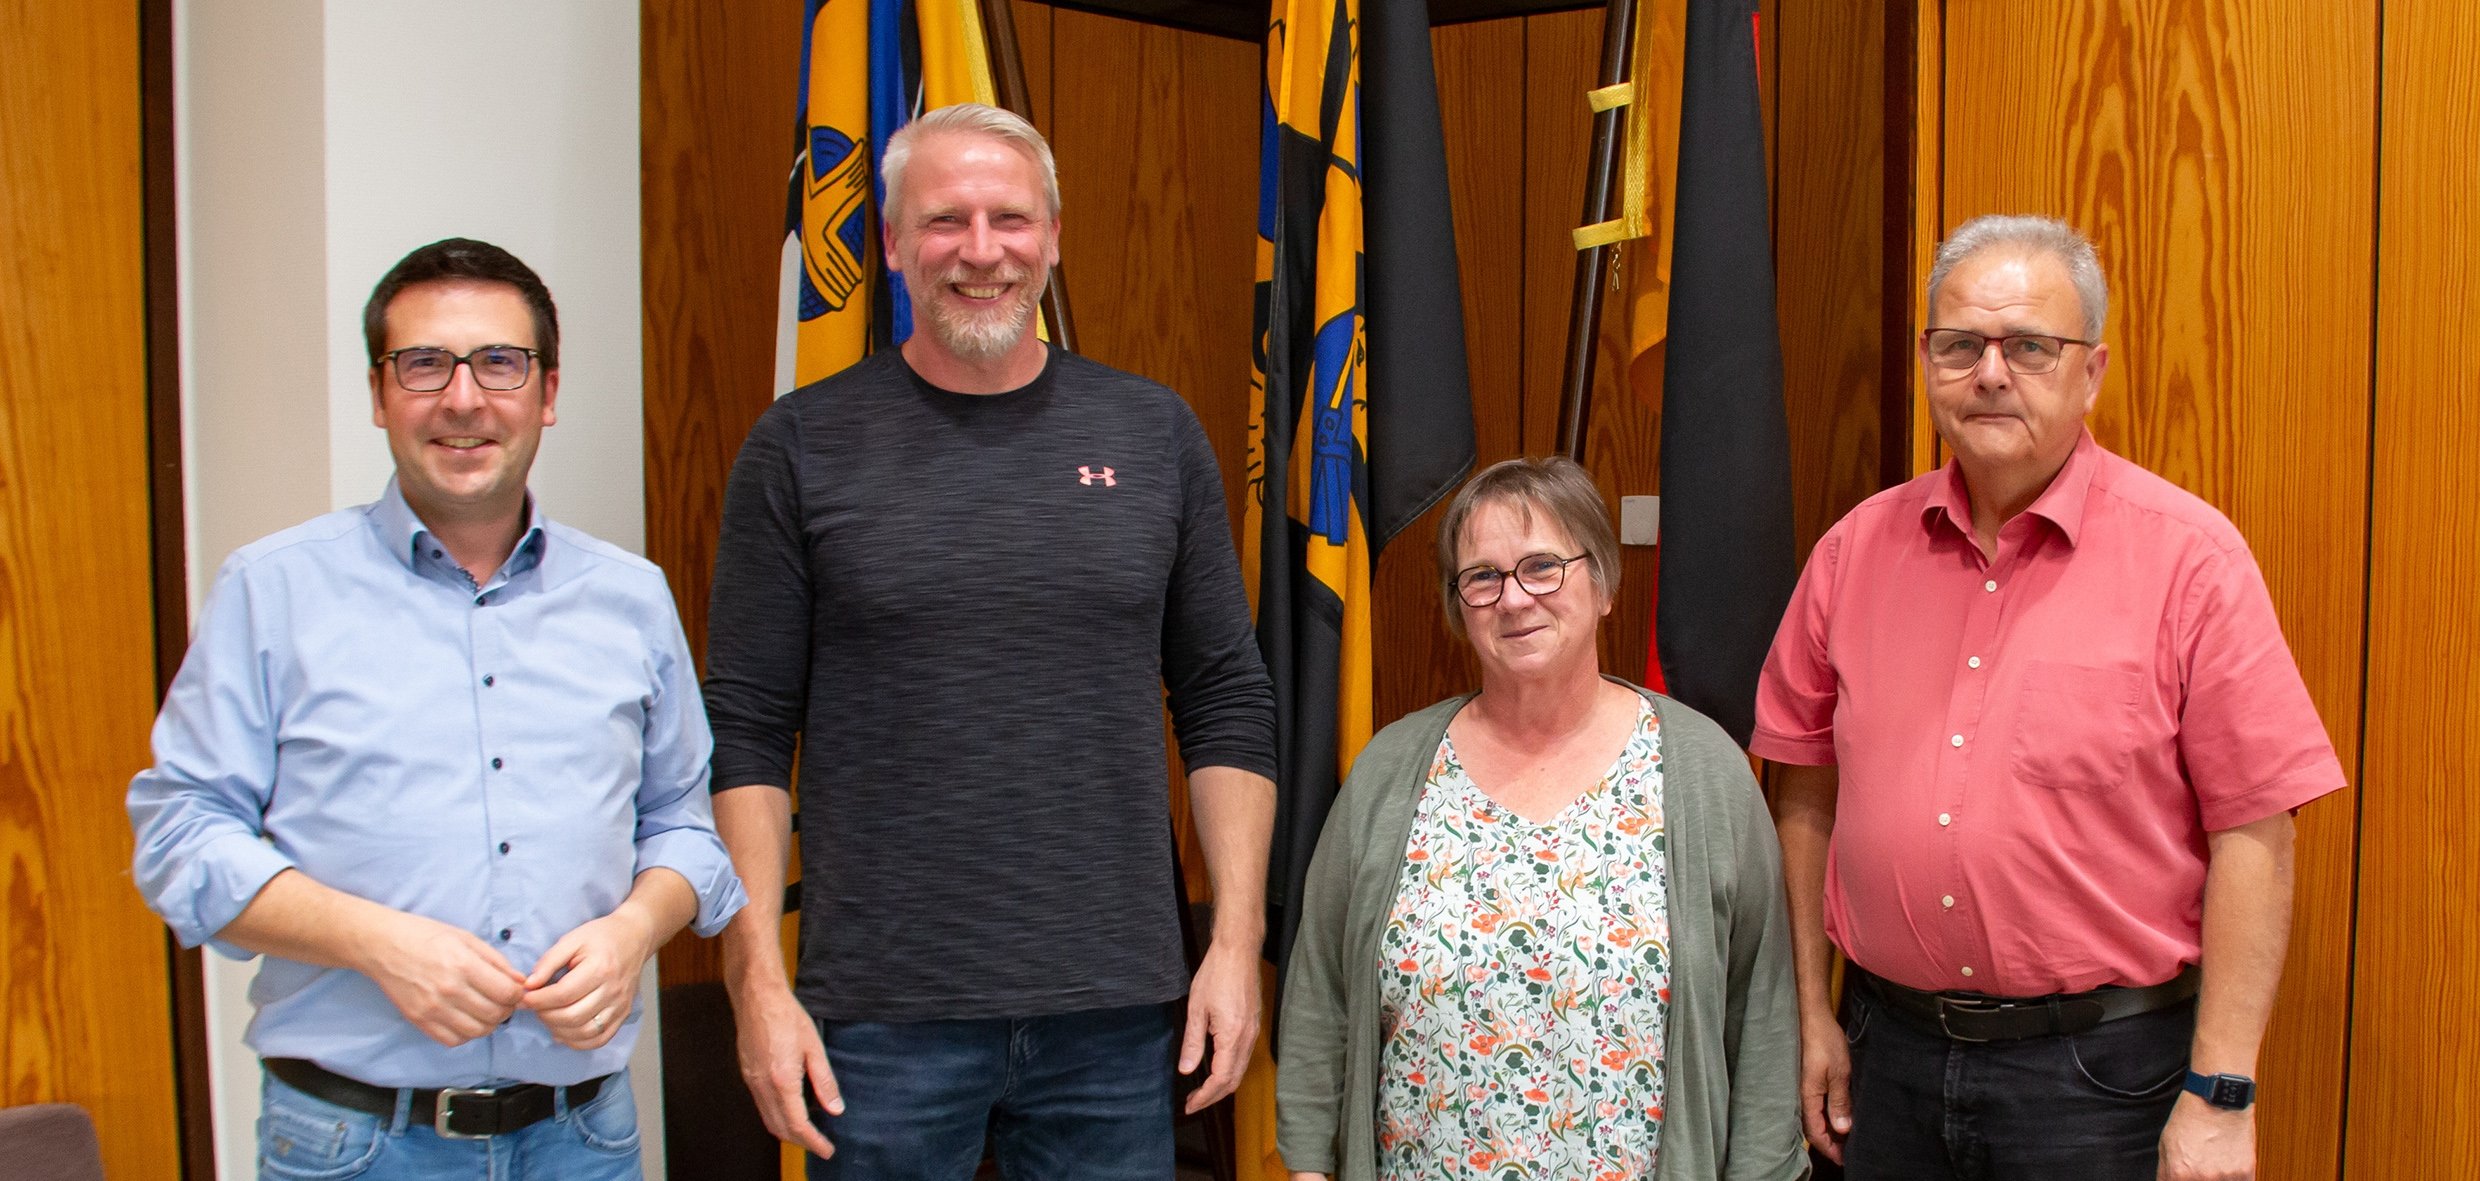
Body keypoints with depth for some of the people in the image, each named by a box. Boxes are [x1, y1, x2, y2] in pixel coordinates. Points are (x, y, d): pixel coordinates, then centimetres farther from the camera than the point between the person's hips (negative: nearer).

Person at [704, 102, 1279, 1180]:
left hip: (1116, 1011, 2)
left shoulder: (1153, 434, 5)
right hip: (882, 1017, -1)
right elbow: (744, 733, -1)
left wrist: (1238, 940, 1)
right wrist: (757, 980, -7)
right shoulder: (803, 446, 0)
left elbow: (1228, 701, 7)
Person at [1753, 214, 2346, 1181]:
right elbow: (1808, 793, 8)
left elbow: (2251, 834, -10)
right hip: (1890, 1051, 3)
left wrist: (2220, 1095, -12)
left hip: (2100, 1068, -3)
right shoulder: (1856, 549, 2)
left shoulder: (2188, 556, -9)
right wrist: (1813, 1013, 7)